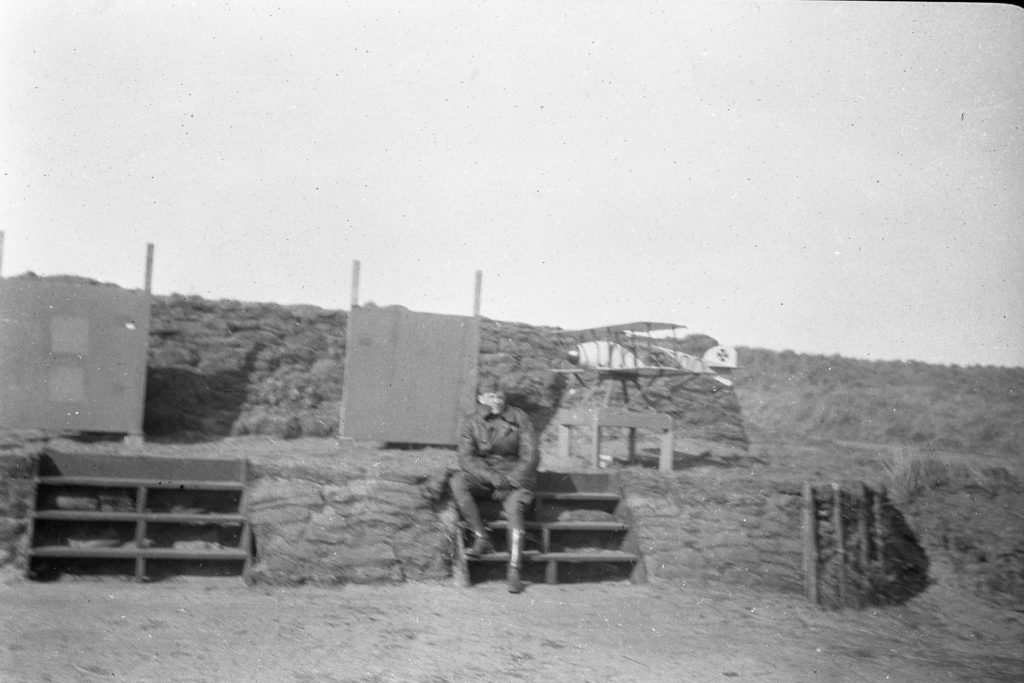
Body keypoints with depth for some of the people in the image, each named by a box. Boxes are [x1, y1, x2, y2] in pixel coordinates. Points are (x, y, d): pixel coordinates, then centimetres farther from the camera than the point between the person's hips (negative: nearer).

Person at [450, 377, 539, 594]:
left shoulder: (519, 418, 2)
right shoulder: (471, 424, 3)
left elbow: (530, 456, -2)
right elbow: (467, 458, -7)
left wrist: (510, 481, -16)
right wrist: (492, 477, -23)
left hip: (515, 478, -2)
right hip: (483, 477, 2)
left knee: (514, 507, -31)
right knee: (457, 482, -27)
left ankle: (514, 569, -31)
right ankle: (482, 539, -25)